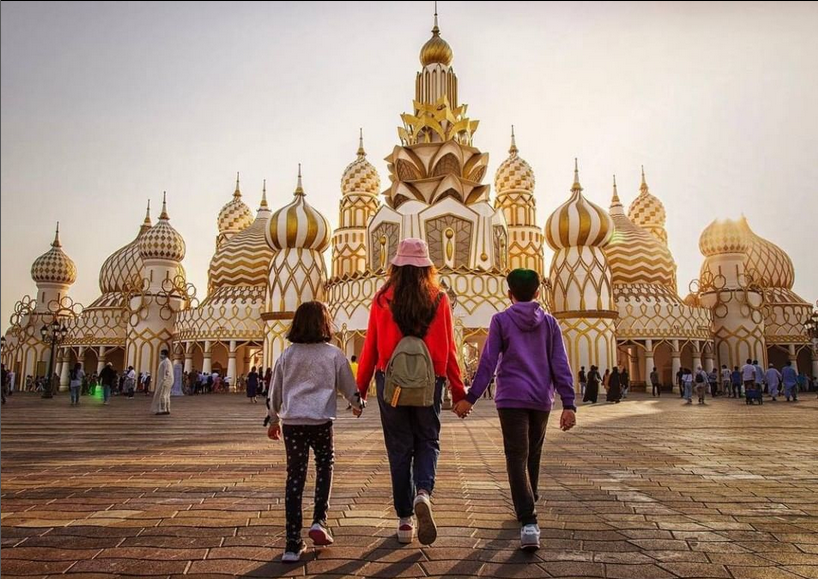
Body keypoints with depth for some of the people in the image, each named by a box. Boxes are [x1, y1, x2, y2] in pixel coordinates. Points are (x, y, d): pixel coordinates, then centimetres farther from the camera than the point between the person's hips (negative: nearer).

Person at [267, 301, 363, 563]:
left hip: (292, 422, 2)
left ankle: (293, 543, 8)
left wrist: (274, 419, 28)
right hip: (321, 421, -2)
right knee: (325, 467, 21)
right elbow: (348, 386, 9)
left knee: (295, 477, 6)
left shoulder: (287, 355, 7)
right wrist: (357, 404, 29)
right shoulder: (334, 354, 0)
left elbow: (275, 392, 14)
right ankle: (319, 521, 10)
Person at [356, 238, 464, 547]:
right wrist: (458, 391, 8)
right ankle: (423, 493, -13)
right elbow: (449, 349, 0)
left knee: (399, 447, 10)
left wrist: (360, 388, 9)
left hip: (391, 382, 0)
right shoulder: (439, 299, -1)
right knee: (428, 442, 14)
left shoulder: (383, 299, -2)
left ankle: (405, 519, 13)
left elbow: (370, 347, 0)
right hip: (429, 382, 0)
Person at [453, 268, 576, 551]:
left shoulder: (501, 320, -1)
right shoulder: (549, 322, 7)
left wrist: (470, 398, -5)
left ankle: (529, 522, -18)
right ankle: (528, 506, 36)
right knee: (533, 456, 21)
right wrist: (568, 404, -1)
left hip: (511, 399, -3)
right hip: (541, 400, 4)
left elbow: (488, 363, -7)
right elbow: (561, 366, 1)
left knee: (517, 459, -4)